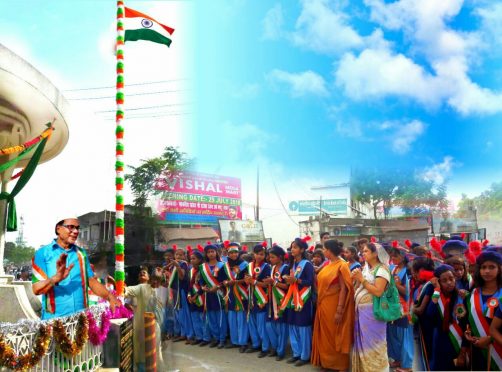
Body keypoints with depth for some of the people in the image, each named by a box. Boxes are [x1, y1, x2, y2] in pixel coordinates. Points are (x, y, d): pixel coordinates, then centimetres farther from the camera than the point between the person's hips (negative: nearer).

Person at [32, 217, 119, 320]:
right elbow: (36, 289, -8)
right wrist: (56, 278, -26)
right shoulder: (43, 253, -2)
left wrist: (110, 297, -5)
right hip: (54, 319, -3)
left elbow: (92, 281, 10)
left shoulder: (81, 253, 10)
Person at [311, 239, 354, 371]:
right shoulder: (328, 265, 9)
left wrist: (339, 311, -22)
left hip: (333, 306, -8)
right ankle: (327, 361, 29)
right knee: (325, 335, 15)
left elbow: (343, 289, -18)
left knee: (335, 335, 3)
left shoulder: (341, 266, -14)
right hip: (324, 305, 8)